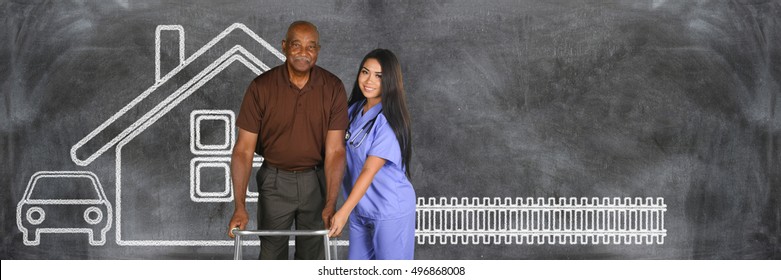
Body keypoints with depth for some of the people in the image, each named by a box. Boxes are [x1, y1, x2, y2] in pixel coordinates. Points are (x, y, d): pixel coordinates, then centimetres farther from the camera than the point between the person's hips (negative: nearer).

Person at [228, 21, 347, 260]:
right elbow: (244, 149, -15)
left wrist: (330, 204, -24)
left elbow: (334, 150, -14)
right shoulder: (261, 87, -16)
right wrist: (240, 206, -23)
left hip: (316, 180, 1)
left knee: (313, 256, 11)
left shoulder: (333, 88, -13)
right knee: (272, 255, 8)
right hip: (275, 180, -1)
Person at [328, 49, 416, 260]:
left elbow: (370, 170, -24)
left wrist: (344, 211, -28)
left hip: (390, 210, -7)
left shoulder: (388, 120, -19)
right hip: (360, 208, 8)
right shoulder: (354, 110, 4)